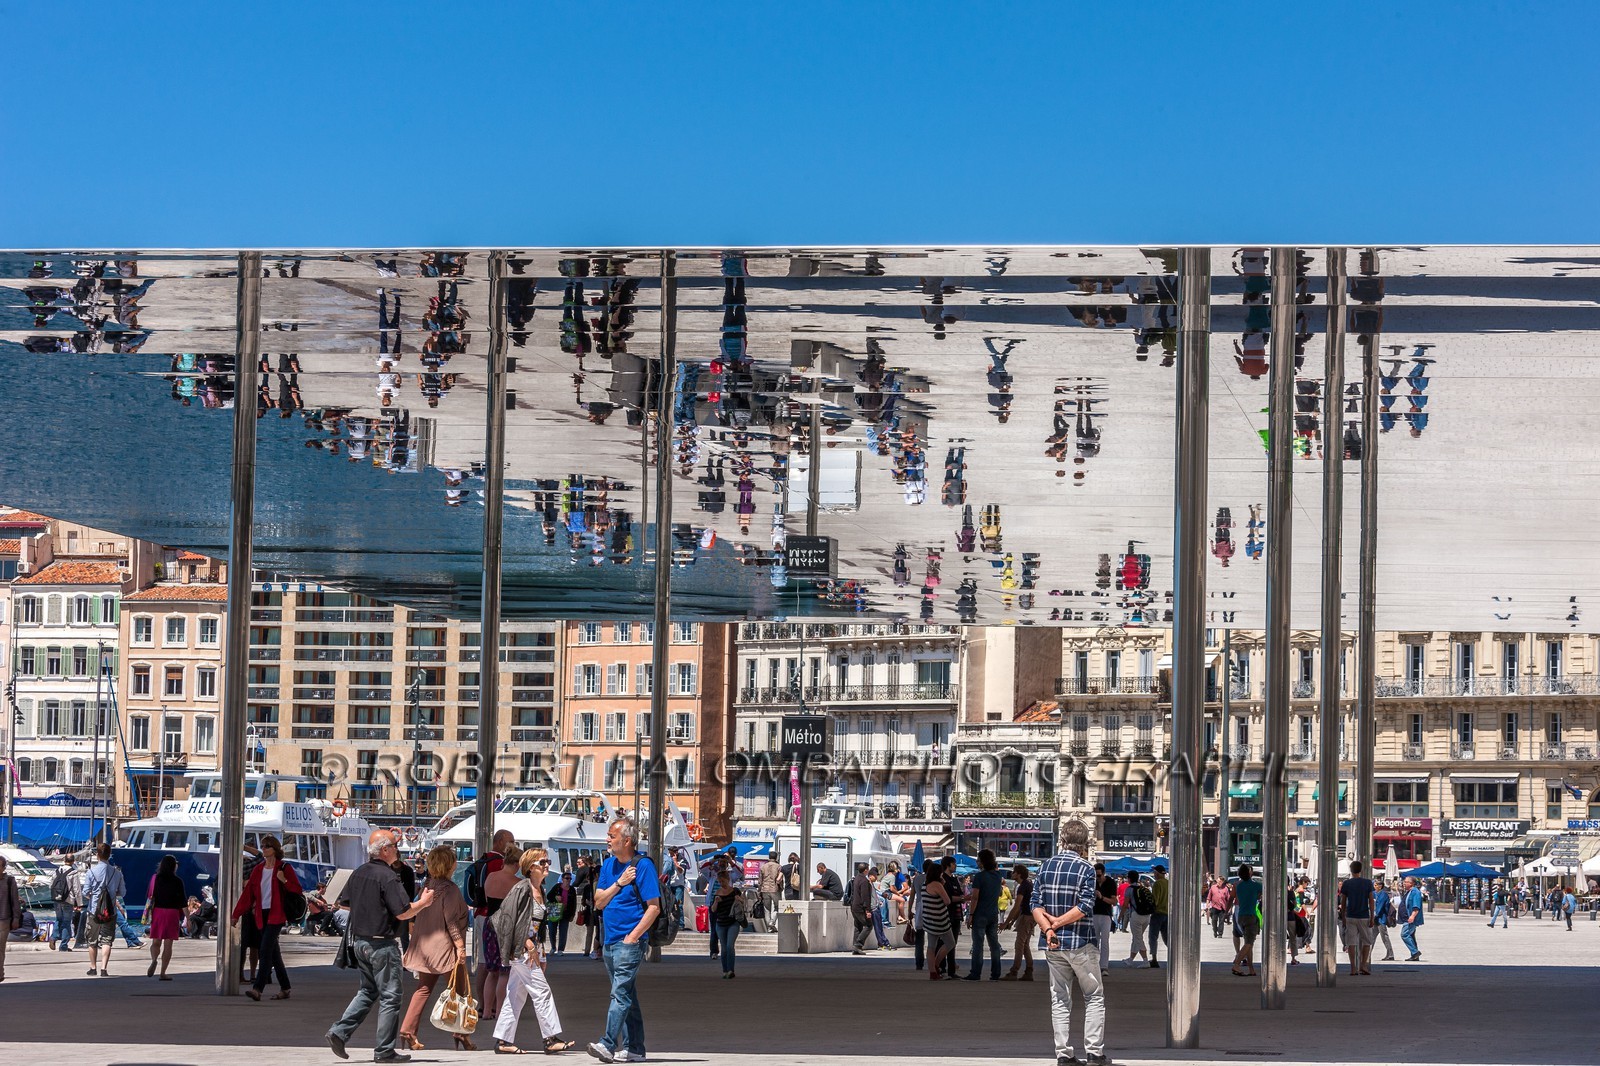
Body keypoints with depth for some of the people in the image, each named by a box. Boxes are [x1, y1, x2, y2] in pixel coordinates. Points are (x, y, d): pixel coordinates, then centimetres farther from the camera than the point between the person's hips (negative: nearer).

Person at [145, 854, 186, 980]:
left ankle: (154, 960, -19)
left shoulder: (155, 879, 4)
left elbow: (149, 897, 4)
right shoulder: (177, 881, -3)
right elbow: (182, 901, -2)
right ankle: (163, 973, -1)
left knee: (156, 942, 11)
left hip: (157, 911, 2)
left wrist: (147, 913, 12)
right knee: (168, 944, 2)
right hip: (172, 912, -2)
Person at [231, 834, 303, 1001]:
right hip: (261, 915, 6)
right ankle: (285, 989, 18)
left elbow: (297, 890, -2)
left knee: (265, 950, -16)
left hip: (276, 915, -6)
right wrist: (237, 914, 8)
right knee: (273, 952, 9)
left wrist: (284, 881, -20)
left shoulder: (284, 868, -2)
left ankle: (257, 988, -24)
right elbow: (248, 893, 12)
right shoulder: (258, 869, 13)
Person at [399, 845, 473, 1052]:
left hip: (424, 946, 8)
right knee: (462, 988, 2)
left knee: (423, 988, 12)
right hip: (444, 946, -8)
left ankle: (407, 1030, 5)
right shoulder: (449, 888, -15)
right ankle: (460, 1034, 0)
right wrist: (460, 945, -16)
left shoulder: (427, 885, 7)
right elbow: (451, 920, -18)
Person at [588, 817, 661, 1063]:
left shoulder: (643, 865, -9)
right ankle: (633, 1049, 15)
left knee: (620, 993, -16)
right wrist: (619, 883, -7)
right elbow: (599, 902, 8)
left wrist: (633, 937, -16)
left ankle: (608, 1044, -24)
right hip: (609, 941, 8)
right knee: (626, 997, 11)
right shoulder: (609, 865, 13)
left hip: (630, 941, -8)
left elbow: (654, 907, -12)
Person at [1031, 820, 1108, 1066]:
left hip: (1053, 944, 4)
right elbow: (1085, 907, -18)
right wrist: (1058, 923, -10)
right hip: (1080, 944, -4)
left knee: (1059, 1000, 10)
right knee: (1094, 997, 7)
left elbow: (1036, 905, -3)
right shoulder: (1086, 869, -9)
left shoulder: (1046, 866, 4)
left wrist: (1048, 928, -12)